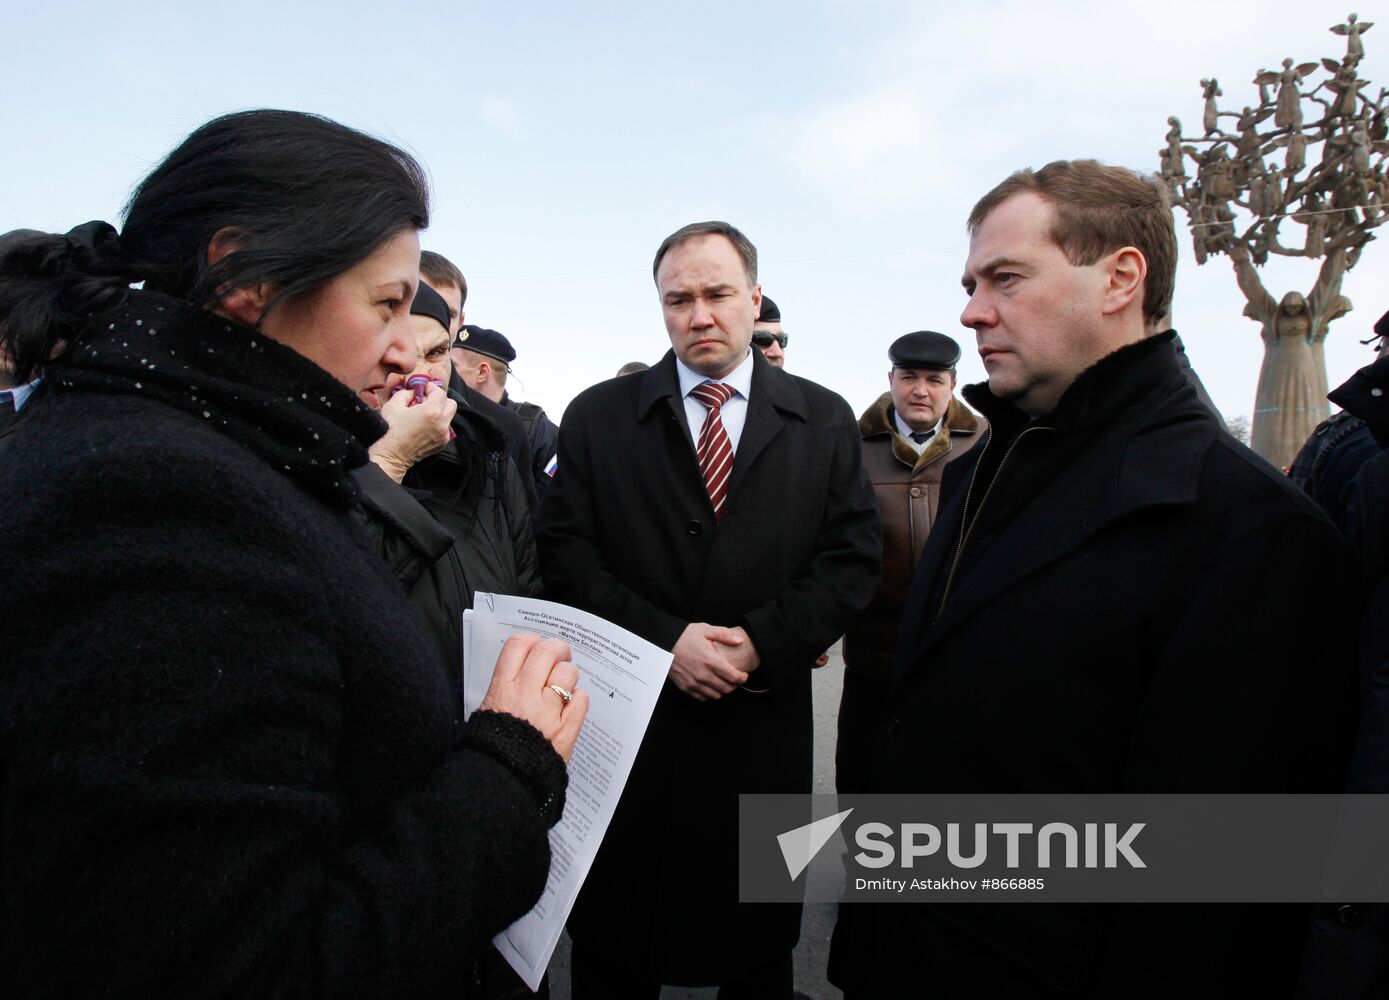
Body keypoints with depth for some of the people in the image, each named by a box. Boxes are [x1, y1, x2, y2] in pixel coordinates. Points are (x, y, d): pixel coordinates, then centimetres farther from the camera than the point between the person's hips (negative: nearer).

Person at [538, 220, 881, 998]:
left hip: (765, 723, 1)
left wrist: (761, 641, -14)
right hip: (630, 720, 0)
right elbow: (568, 553, -5)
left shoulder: (825, 420, 3)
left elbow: (854, 555, -2)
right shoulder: (598, 416, 1)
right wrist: (664, 639, -16)